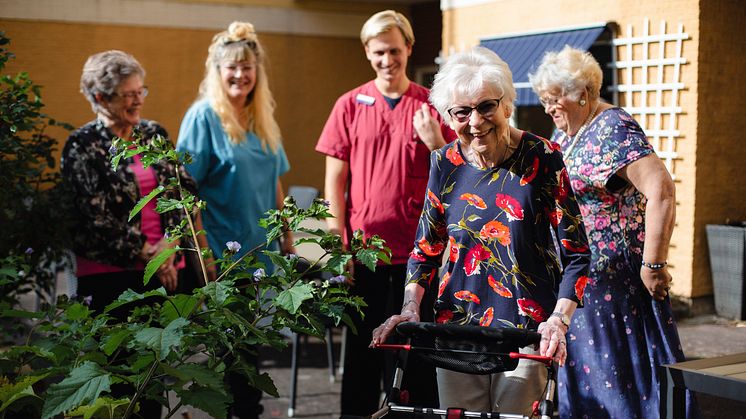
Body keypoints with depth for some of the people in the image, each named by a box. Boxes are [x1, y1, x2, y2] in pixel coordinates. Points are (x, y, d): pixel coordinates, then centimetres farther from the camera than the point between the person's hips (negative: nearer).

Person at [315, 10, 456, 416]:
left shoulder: (431, 105, 3)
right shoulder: (350, 105, 3)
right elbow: (335, 177, 3)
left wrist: (435, 142, -13)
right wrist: (339, 244, -3)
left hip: (418, 246, 0)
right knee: (363, 344, 9)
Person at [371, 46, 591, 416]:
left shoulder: (541, 159, -10)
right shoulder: (445, 163, 1)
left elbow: (576, 254, -8)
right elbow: (427, 246, 10)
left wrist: (559, 319, -21)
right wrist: (411, 306, -4)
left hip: (527, 330, -3)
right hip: (456, 325, 3)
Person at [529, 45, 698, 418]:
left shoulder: (612, 129, -16)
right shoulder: (565, 134, 12)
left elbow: (661, 191, -25)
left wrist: (653, 265, -24)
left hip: (616, 276, -9)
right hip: (576, 276, 9)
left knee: (622, 368, -1)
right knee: (580, 370, 14)